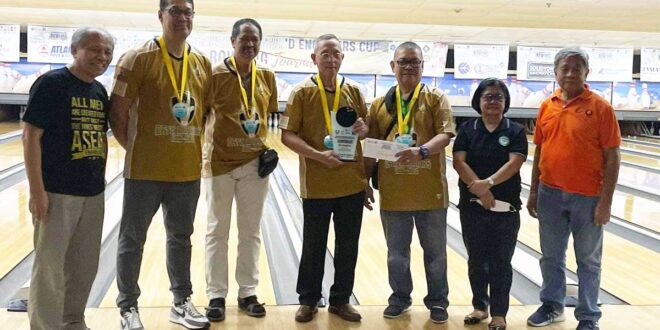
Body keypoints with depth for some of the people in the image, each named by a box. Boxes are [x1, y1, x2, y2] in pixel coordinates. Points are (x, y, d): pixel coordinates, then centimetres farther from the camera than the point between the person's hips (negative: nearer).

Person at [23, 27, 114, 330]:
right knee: (49, 267, 3)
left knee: (85, 267, 15)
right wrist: (37, 191, -17)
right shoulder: (51, 84, -11)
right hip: (57, 193, -7)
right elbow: (31, 137, -14)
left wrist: (101, 180, 14)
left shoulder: (99, 91, 9)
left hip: (92, 194, 7)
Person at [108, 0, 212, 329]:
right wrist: (135, 149, -3)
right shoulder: (138, 59, -9)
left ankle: (182, 302, 30)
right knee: (132, 239, 7)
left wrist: (192, 144, 7)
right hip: (146, 169, -4)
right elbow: (116, 113, -9)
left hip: (187, 169, 5)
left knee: (181, 237, 16)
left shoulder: (202, 63, 6)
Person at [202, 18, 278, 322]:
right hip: (219, 161, -3)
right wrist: (201, 154, -9)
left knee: (250, 232, 11)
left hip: (254, 162, 4)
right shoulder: (216, 74, -8)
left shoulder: (267, 77, 3)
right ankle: (216, 295, 16)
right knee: (217, 232, 7)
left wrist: (267, 147, 3)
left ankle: (247, 293, 22)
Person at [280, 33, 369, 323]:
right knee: (313, 246, 8)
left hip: (352, 182, 4)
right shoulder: (302, 92, -6)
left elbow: (366, 127, 15)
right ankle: (308, 300, 25)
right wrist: (318, 155, -22)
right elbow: (287, 136, -10)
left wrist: (362, 128, -9)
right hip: (317, 184, -3)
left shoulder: (353, 91, 5)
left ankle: (340, 300, 27)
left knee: (348, 246, 11)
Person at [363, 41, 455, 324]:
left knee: (435, 251, 10)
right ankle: (400, 297, 30)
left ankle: (437, 300, 25)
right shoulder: (380, 104, 7)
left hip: (429, 190, -2)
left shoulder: (436, 99, -1)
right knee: (397, 252, 13)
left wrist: (422, 151, -31)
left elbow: (445, 135, -12)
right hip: (393, 191, 2)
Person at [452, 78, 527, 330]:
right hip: (472, 206, 1)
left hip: (506, 207, -1)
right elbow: (459, 161, -8)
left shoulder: (515, 131, 0)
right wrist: (479, 189, -19)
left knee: (500, 262, 5)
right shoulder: (467, 129, 3)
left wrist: (489, 182, -28)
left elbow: (514, 163, -13)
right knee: (476, 260, 12)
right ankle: (479, 306, 27)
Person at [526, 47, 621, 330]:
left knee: (588, 261, 10)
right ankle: (552, 305, 33)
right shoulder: (547, 107, 4)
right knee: (551, 256, 16)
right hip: (550, 194, 4)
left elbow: (612, 156, -9)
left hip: (587, 197, -4)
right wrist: (533, 191, 9)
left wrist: (606, 201, -12)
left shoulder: (600, 107, -9)